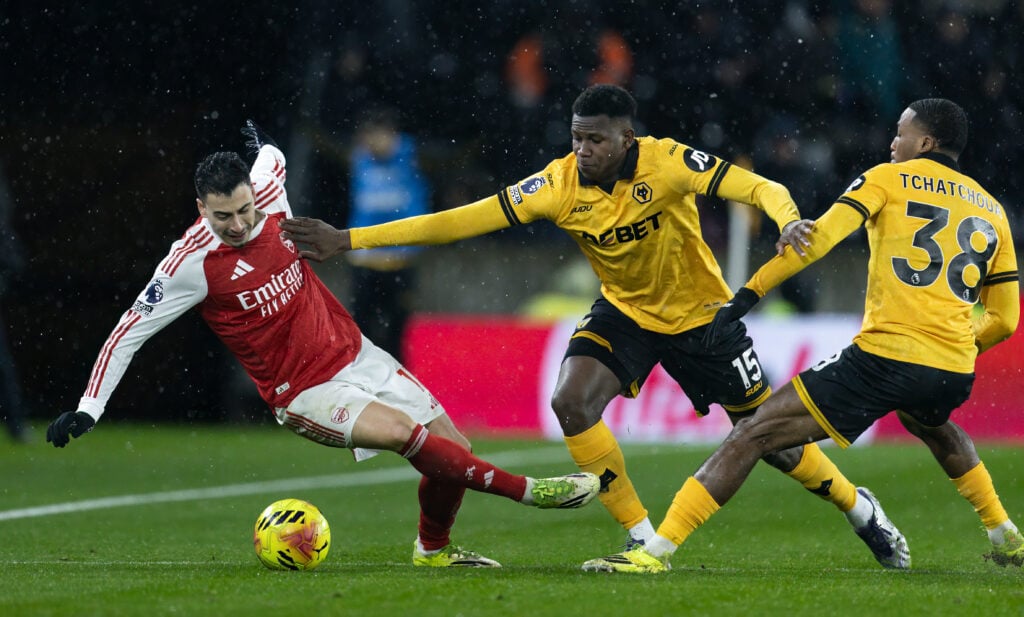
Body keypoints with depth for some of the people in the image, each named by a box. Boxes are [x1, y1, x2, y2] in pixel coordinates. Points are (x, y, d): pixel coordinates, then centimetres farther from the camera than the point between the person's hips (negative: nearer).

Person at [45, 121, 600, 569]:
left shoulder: (269, 200, -6)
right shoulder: (193, 263, -19)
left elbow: (271, 158, 19)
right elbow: (131, 330, -11)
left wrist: (261, 143, 44)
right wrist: (88, 409, -13)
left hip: (356, 356, 6)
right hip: (303, 393, -6)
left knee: (451, 448, 6)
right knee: (403, 431, -28)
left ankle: (433, 550, 33)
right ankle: (527, 491, -20)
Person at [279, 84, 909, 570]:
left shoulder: (667, 163, -27)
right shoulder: (558, 185, -20)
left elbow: (757, 187, -28)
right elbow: (459, 221, -21)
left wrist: (790, 221, -52)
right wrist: (350, 239, -26)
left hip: (701, 312, -3)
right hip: (625, 311, 3)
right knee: (572, 402, -22)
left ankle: (859, 508, 32)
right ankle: (643, 538, -7)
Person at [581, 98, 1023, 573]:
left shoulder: (889, 179, 7)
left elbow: (818, 239, -7)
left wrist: (745, 297, -6)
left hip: (886, 355, -6)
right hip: (955, 373, 6)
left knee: (753, 434, -5)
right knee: (933, 425, 43)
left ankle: (657, 550, -15)